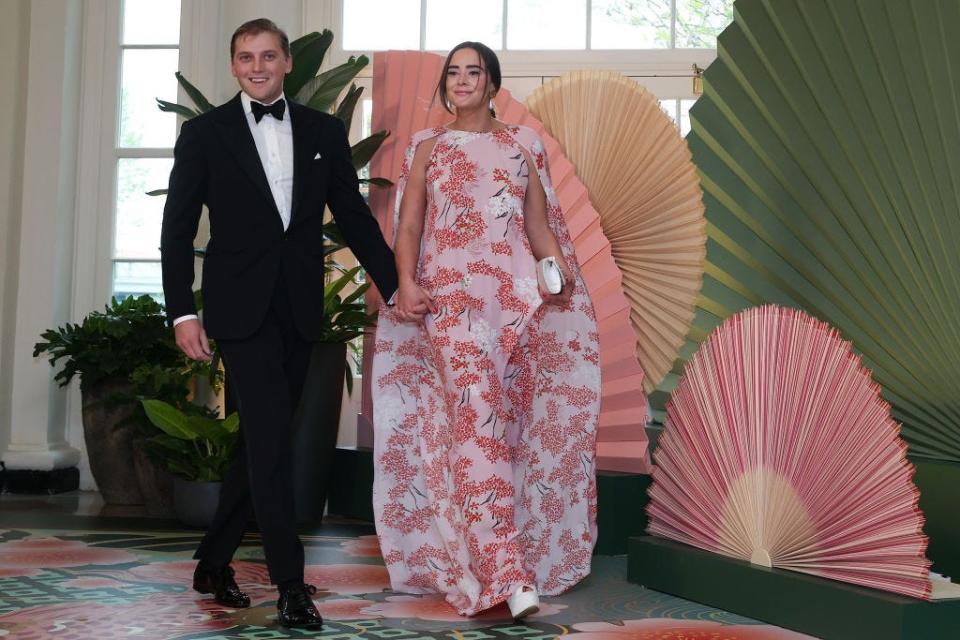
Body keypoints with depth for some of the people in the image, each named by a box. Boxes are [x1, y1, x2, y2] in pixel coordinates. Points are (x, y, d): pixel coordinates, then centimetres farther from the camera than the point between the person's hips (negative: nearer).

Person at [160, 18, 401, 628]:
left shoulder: (324, 131, 8)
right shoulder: (205, 132, 1)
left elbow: (355, 216, 11)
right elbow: (177, 229, 0)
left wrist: (396, 286, 4)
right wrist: (183, 312, -8)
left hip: (300, 308, 4)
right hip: (242, 306, -3)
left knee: (261, 440, 11)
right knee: (271, 438, -10)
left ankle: (214, 564, 27)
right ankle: (290, 583, -3)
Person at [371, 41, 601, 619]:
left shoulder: (522, 144, 16)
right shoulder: (428, 147, 14)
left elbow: (540, 225, 12)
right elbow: (408, 227, 7)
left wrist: (559, 272, -9)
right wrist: (406, 283, -11)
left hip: (516, 293, 2)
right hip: (451, 295, -2)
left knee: (505, 421, 0)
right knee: (478, 419, -14)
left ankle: (475, 562, 13)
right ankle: (507, 572, -17)